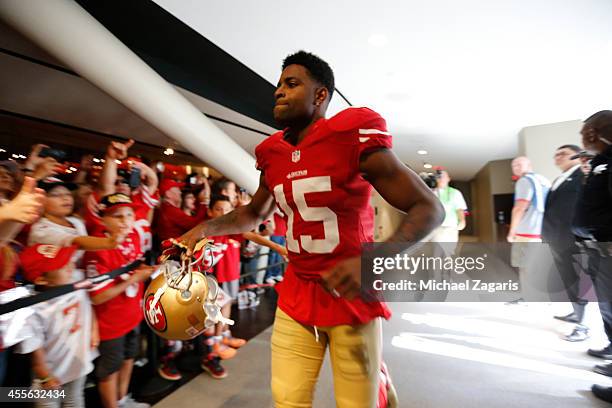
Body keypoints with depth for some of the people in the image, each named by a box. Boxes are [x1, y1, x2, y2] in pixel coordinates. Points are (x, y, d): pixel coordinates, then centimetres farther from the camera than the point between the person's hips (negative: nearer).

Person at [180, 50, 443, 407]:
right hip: (296, 296, 5)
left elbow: (429, 208, -15)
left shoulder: (354, 137, -15)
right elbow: (256, 213, 19)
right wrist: (208, 228, 3)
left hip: (352, 297, -4)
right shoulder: (272, 155, 3)